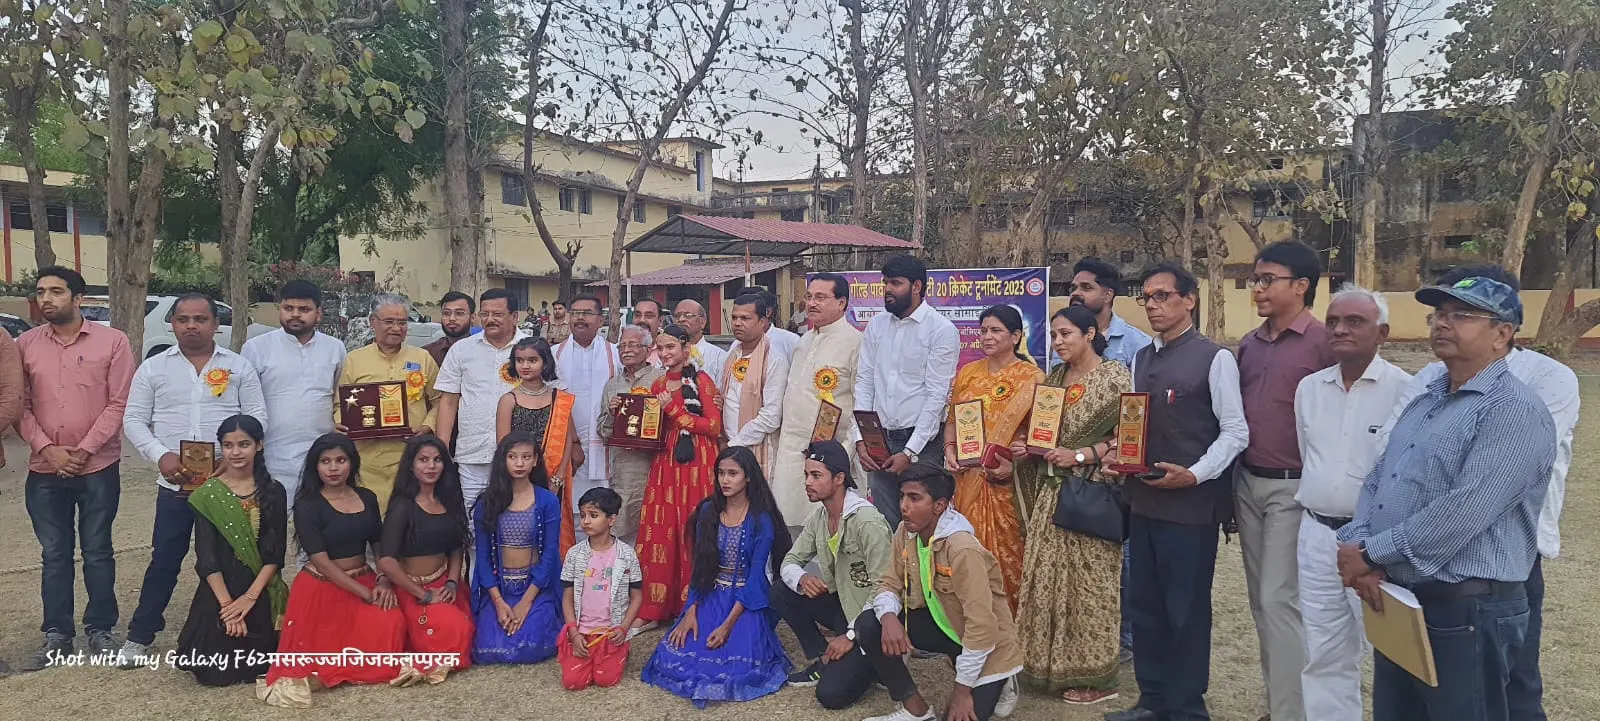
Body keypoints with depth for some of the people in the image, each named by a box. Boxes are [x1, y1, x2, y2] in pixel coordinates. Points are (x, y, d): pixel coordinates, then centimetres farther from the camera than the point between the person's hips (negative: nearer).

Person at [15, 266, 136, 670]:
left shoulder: (111, 341, -4)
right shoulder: (25, 344, 5)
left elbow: (119, 403, -7)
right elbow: (19, 404, 4)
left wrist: (84, 449, -13)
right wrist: (47, 449, -9)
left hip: (98, 467, -2)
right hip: (45, 470, 3)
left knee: (97, 552, 7)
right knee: (54, 555, 10)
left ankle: (100, 629, 19)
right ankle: (57, 634, 20)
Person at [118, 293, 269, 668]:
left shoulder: (239, 366, 4)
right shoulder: (153, 367, 5)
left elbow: (257, 418, 2)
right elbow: (134, 420, 4)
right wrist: (161, 455, -12)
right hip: (175, 483, 0)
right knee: (164, 560, 3)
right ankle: (139, 637, 17)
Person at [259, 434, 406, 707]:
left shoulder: (367, 498, 7)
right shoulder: (307, 506, -8)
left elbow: (381, 547, 11)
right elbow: (322, 561, -14)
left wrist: (385, 583, -11)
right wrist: (367, 594, -19)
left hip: (364, 582, 5)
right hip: (322, 588, -4)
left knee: (391, 623, -23)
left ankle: (323, 670, -6)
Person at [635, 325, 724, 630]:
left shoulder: (701, 381, -3)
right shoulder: (658, 385, 15)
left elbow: (714, 427, -10)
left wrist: (675, 410, -13)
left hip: (696, 464, -5)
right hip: (665, 464, 5)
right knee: (659, 533, 1)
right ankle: (653, 609, 7)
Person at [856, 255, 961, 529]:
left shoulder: (942, 329, -6)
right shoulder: (876, 325, 10)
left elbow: (936, 395, -10)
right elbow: (864, 383, 8)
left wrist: (910, 452, -14)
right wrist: (860, 439, -3)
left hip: (922, 440, -4)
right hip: (880, 440, 5)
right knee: (885, 524, 8)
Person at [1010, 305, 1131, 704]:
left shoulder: (1114, 376, -6)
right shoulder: (1054, 378, 13)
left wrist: (1079, 455, -18)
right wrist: (1026, 448, 0)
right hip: (1052, 492, 6)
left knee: (1089, 580, -1)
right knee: (1047, 577, 7)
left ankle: (1095, 676, 11)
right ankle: (1053, 666, 19)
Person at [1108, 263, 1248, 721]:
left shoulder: (1214, 358, -8)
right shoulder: (1141, 360, 13)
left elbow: (1236, 431, -10)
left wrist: (1194, 475, -19)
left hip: (1191, 503, -7)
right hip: (1143, 499, 7)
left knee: (1186, 609, 3)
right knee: (1145, 604, 14)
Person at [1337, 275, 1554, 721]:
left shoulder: (1514, 412, -15)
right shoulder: (1424, 402, 13)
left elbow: (1464, 512, -24)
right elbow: (1376, 481, 12)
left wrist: (1372, 552, -16)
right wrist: (1357, 546, -7)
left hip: (1467, 610, -8)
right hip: (1396, 601, 8)